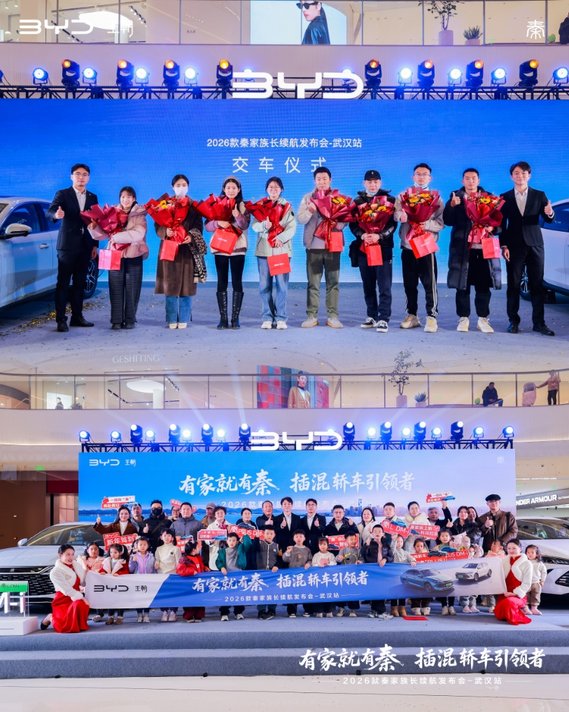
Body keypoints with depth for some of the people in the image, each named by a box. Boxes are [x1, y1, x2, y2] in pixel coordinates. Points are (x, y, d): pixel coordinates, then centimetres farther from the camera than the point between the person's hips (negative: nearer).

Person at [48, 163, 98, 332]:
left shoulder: (93, 198, 14)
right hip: (67, 245, -4)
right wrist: (56, 215, -39)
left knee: (80, 283, 9)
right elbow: (50, 211, -15)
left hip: (85, 246, 4)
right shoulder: (63, 194, 1)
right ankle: (61, 319, -5)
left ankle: (77, 316, 15)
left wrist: (95, 245, 8)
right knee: (63, 283, -5)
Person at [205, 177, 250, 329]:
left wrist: (236, 215, -26)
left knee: (237, 282, -1)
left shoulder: (243, 206, 4)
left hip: (238, 247, -1)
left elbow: (245, 225, -10)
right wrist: (218, 223, -20)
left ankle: (235, 318, 3)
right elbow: (207, 225, -1)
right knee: (222, 283, 1)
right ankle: (223, 318, 5)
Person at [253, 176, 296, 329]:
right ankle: (267, 317, 5)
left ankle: (281, 317, -1)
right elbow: (254, 225, 1)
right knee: (265, 285, 0)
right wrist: (264, 225, -21)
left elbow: (292, 227, -1)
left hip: (282, 249, -1)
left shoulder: (287, 206, 9)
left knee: (281, 284, -5)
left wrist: (281, 238, -17)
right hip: (264, 249, 1)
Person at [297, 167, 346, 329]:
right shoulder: (307, 198, 9)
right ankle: (311, 316, 4)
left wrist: (340, 224, -22)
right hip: (313, 244, 0)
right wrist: (310, 211, -20)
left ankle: (333, 316, 5)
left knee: (333, 282, 1)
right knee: (313, 283, 0)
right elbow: (300, 219, -1)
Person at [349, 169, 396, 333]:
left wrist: (379, 236, -17)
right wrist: (362, 235, -13)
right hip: (363, 247, 3)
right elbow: (353, 224, 6)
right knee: (368, 285, 7)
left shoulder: (389, 200, 4)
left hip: (383, 247, -3)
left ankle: (383, 319, -9)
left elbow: (393, 224, -3)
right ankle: (372, 316, 16)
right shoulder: (357, 201, 13)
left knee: (384, 285, -8)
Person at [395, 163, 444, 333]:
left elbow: (441, 223, -6)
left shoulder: (436, 198, 4)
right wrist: (401, 215, -26)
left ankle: (432, 317, 0)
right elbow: (395, 213, -4)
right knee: (409, 284, 9)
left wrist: (426, 224, -23)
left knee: (430, 284, -6)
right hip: (407, 246, 3)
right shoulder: (403, 195, 11)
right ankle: (412, 315, 20)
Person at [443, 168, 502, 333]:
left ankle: (483, 319, 11)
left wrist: (491, 227, -13)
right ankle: (463, 318, 11)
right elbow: (447, 220, -3)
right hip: (462, 248, -1)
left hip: (483, 248, 1)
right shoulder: (455, 197, 6)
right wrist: (452, 206, -19)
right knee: (462, 285, 2)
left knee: (483, 286, 3)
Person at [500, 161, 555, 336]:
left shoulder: (539, 196, 6)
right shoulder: (505, 198, 6)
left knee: (537, 285, 1)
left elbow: (548, 220, 0)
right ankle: (513, 321, 6)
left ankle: (539, 322, 4)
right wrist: (503, 246, -5)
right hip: (514, 246, 0)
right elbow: (502, 224, 5)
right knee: (513, 284, 1)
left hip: (534, 244, 0)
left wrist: (550, 213, -24)